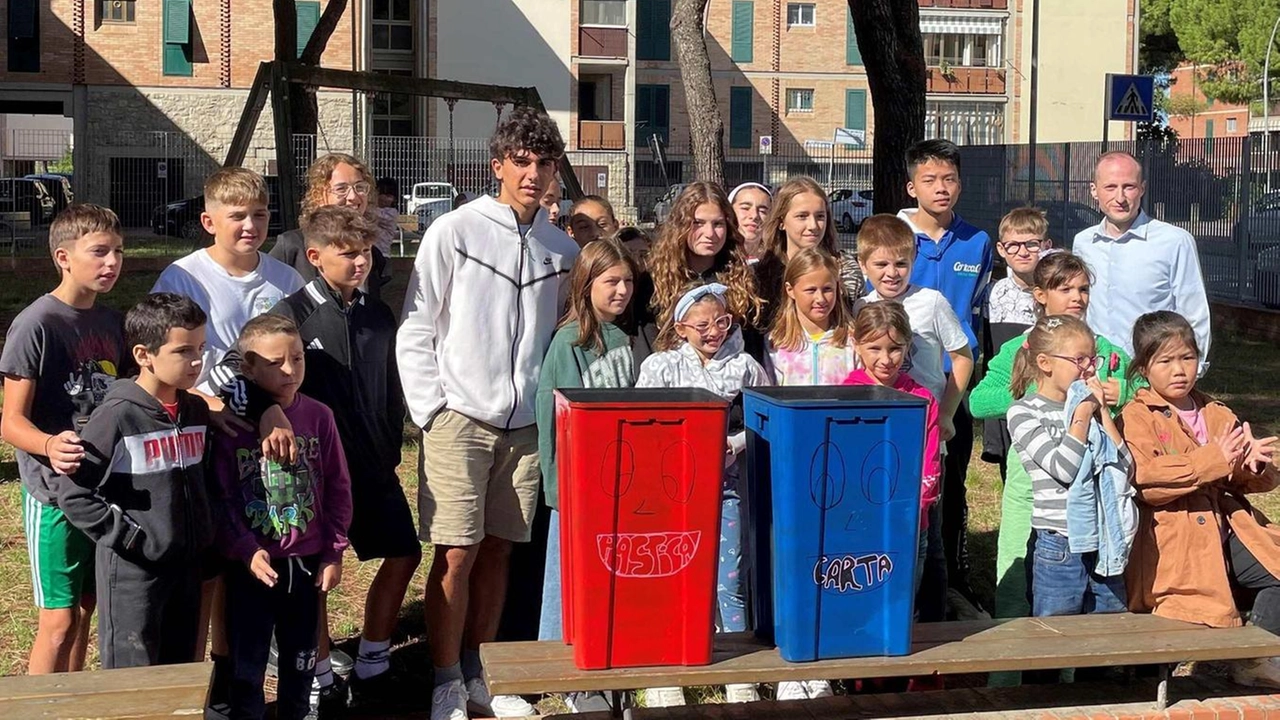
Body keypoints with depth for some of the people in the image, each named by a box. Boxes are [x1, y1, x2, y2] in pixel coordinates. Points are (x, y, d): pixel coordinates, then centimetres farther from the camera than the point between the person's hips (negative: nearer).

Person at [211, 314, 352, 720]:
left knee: (301, 657, 16)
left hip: (307, 560, 3)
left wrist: (334, 552, 1)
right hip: (251, 564, -3)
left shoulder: (318, 417, -2)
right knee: (246, 660, 6)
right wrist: (245, 550, -18)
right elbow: (220, 497, -9)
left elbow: (338, 489, 3)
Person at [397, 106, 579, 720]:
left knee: (497, 552, 11)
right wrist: (432, 410, -9)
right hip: (460, 420, -4)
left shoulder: (562, 249, 8)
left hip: (526, 425, 4)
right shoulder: (454, 232, -5)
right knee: (456, 554, -3)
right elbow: (415, 330, -4)